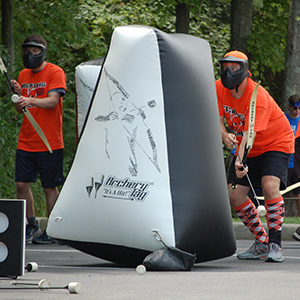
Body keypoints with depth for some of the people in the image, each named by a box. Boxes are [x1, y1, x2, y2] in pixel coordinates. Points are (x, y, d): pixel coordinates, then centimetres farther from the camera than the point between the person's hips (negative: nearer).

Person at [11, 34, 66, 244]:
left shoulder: (55, 72, -6)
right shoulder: (24, 75, 12)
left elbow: (52, 101, -19)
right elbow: (20, 109, 14)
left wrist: (31, 100, -36)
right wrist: (18, 95, -7)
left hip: (50, 144, -5)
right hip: (26, 142, 6)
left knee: (50, 187, -1)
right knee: (22, 183, 1)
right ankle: (32, 225, 16)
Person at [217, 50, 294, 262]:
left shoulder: (258, 96, -29)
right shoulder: (219, 89, -11)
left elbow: (250, 133, -37)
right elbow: (219, 119, -6)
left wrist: (240, 160, -51)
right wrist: (225, 135, -30)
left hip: (276, 143, -7)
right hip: (248, 149, 7)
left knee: (270, 186, -28)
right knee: (235, 195, -1)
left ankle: (275, 244, -21)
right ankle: (262, 243, 16)